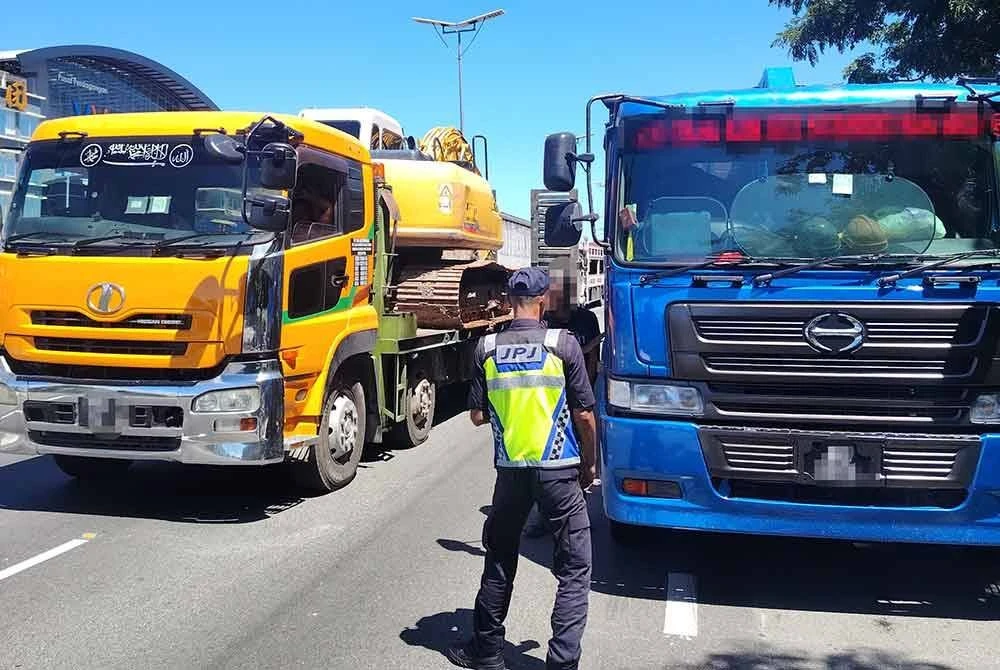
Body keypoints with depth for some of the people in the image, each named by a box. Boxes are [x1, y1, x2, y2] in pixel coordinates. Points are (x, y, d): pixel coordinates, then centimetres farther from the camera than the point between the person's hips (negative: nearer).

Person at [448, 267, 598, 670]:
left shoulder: (487, 348, -1)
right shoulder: (563, 344, -8)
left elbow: (477, 416, 3)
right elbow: (584, 415, -6)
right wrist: (589, 464, 7)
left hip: (509, 469, 3)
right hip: (558, 470, -3)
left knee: (499, 562, 18)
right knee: (575, 569, 7)